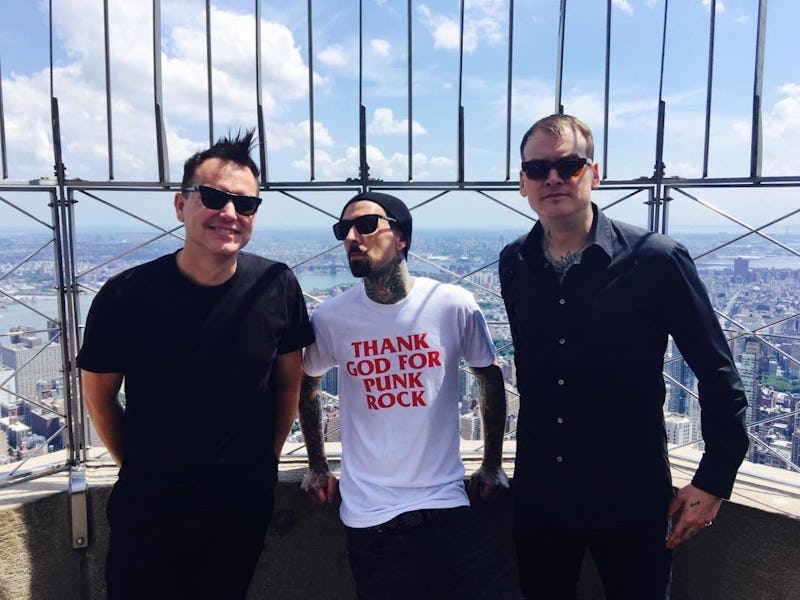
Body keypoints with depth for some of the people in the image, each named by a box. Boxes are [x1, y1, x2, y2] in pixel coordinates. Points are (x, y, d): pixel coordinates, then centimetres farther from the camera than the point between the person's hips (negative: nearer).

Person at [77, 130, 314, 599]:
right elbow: (99, 394, -2)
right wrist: (139, 468, 4)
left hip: (245, 505, 2)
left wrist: (266, 459, 5)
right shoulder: (126, 296, -17)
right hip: (149, 507, -1)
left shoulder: (277, 287, -13)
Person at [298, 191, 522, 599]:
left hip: (447, 508, 0)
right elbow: (305, 387, 14)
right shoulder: (330, 318, -5)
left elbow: (491, 380, 7)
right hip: (368, 519, 1)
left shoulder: (454, 305, -8)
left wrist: (492, 465, 12)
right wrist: (317, 467, 17)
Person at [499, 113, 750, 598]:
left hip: (632, 500, -3)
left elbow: (719, 376, -8)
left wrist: (714, 481, -8)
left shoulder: (657, 259, -14)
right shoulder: (514, 265, -2)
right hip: (539, 496, 4)